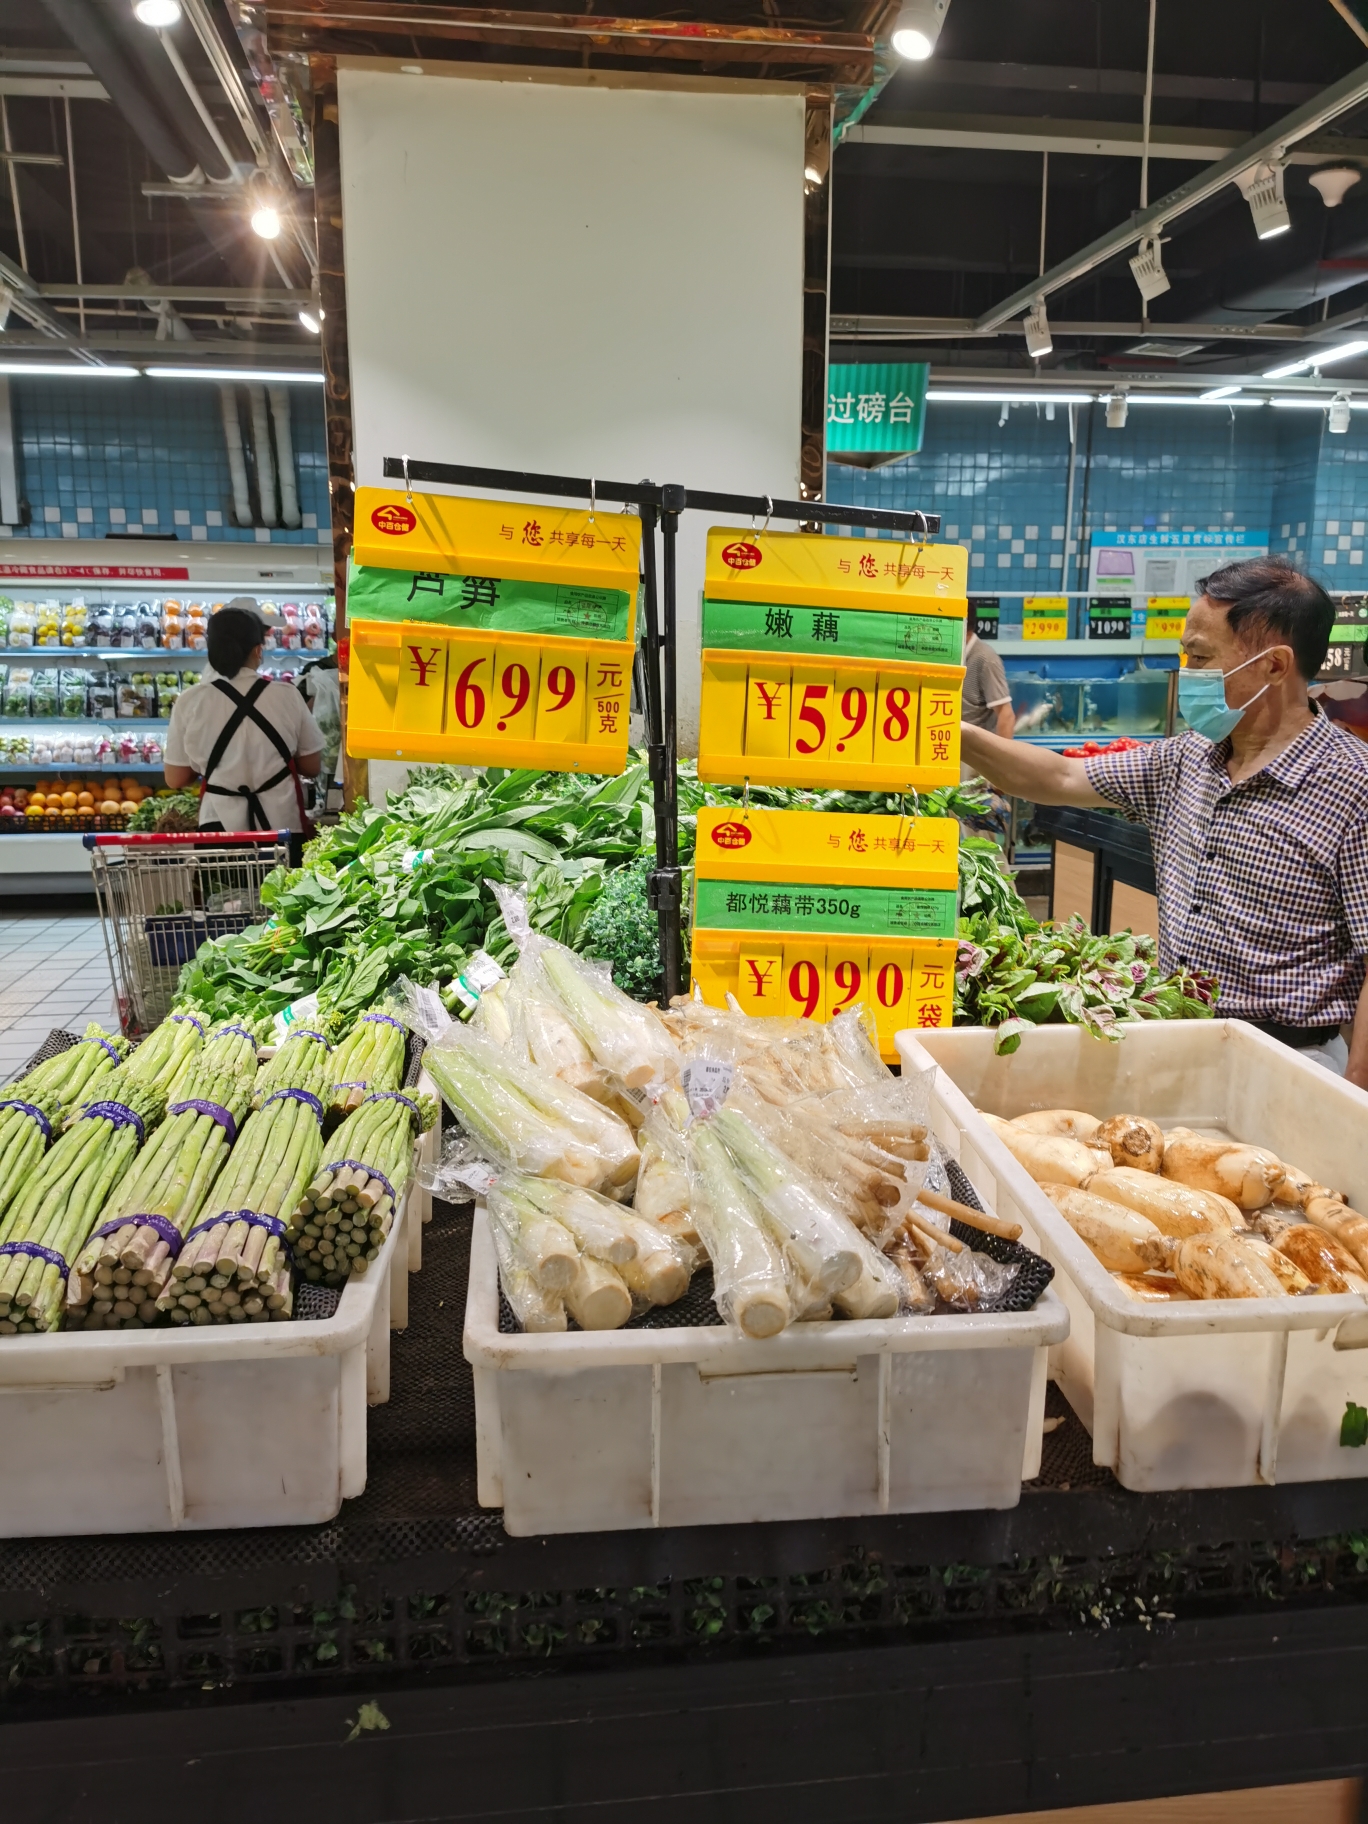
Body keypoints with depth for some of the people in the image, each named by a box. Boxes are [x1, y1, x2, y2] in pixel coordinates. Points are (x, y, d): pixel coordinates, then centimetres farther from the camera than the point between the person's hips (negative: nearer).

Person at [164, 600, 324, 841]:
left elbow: (175, 780, 2)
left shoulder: (189, 703, -5)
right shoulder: (287, 697, -7)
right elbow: (311, 766, 3)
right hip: (281, 823, 0)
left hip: (220, 824, 0)